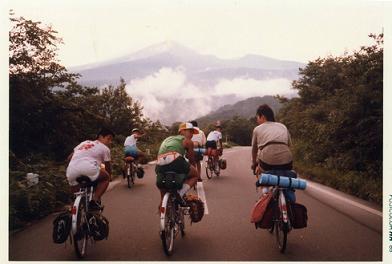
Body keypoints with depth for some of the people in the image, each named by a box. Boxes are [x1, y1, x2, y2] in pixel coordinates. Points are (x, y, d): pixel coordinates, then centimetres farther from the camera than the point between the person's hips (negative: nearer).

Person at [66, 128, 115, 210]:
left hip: (71, 171, 5)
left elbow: (69, 157, 29)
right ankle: (95, 200, 8)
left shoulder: (84, 143, 33)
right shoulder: (105, 148, 20)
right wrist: (109, 176, 49)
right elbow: (108, 166, 30)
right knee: (106, 177, 23)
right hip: (88, 168, -5)